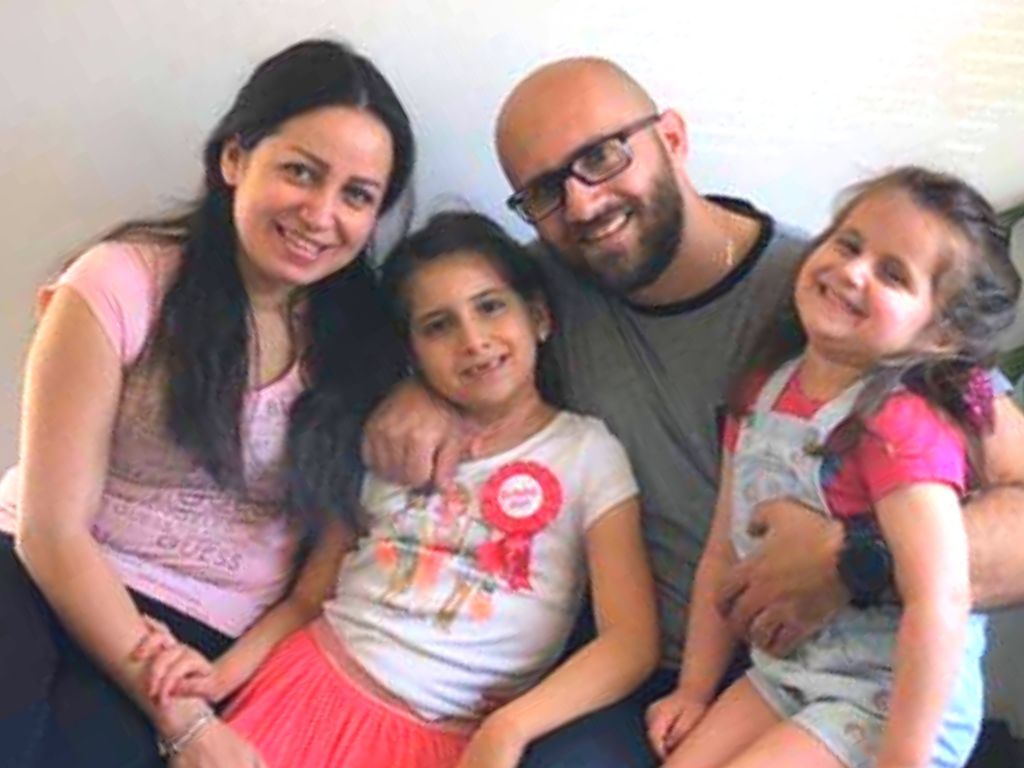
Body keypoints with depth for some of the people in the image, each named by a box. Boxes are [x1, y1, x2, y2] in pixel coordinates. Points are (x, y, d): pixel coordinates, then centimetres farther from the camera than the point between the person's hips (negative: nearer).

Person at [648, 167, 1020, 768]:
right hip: (783, 673, 7)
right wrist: (696, 688, 10)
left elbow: (941, 603, -27)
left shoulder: (902, 423, -22)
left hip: (892, 699, -7)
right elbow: (725, 550, 8)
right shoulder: (764, 391, 3)